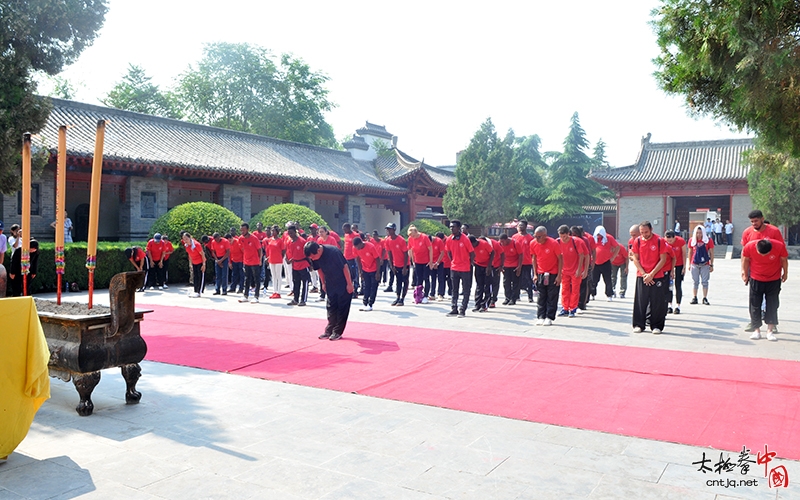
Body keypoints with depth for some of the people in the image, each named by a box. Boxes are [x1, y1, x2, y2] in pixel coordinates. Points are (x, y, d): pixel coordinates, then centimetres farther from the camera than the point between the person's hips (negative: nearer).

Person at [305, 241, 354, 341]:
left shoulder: (333, 251, -30)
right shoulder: (314, 257, -11)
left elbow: (345, 267, -23)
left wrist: (349, 284, -19)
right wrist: (323, 283, 12)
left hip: (343, 283, -6)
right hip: (331, 284, 6)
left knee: (342, 308, 0)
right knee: (331, 307, 9)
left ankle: (337, 332, 6)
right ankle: (329, 330, 16)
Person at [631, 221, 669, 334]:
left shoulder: (659, 241, -6)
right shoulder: (637, 241, 1)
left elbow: (663, 260, -5)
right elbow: (635, 259, 5)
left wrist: (651, 274, -11)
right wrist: (644, 274, -6)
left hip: (657, 276, -2)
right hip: (642, 277, 2)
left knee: (657, 303, 1)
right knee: (640, 301, 3)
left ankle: (657, 326, 12)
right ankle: (638, 325, 13)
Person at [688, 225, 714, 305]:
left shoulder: (709, 240, -2)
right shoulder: (692, 240, 3)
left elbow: (711, 253, 3)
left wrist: (711, 265, 2)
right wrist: (689, 264, 11)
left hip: (705, 264, -1)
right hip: (695, 264, 1)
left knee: (705, 282, 3)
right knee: (695, 282, 7)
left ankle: (705, 298, 9)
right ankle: (694, 298, 13)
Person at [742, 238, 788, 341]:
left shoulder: (780, 246, -24)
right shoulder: (749, 247, -24)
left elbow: (784, 260, -5)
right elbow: (745, 259, -4)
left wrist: (785, 273, 8)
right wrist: (744, 273, 4)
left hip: (774, 280, 0)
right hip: (756, 280, 0)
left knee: (772, 305, -1)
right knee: (755, 305, 1)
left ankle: (770, 331, 4)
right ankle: (756, 330, 10)